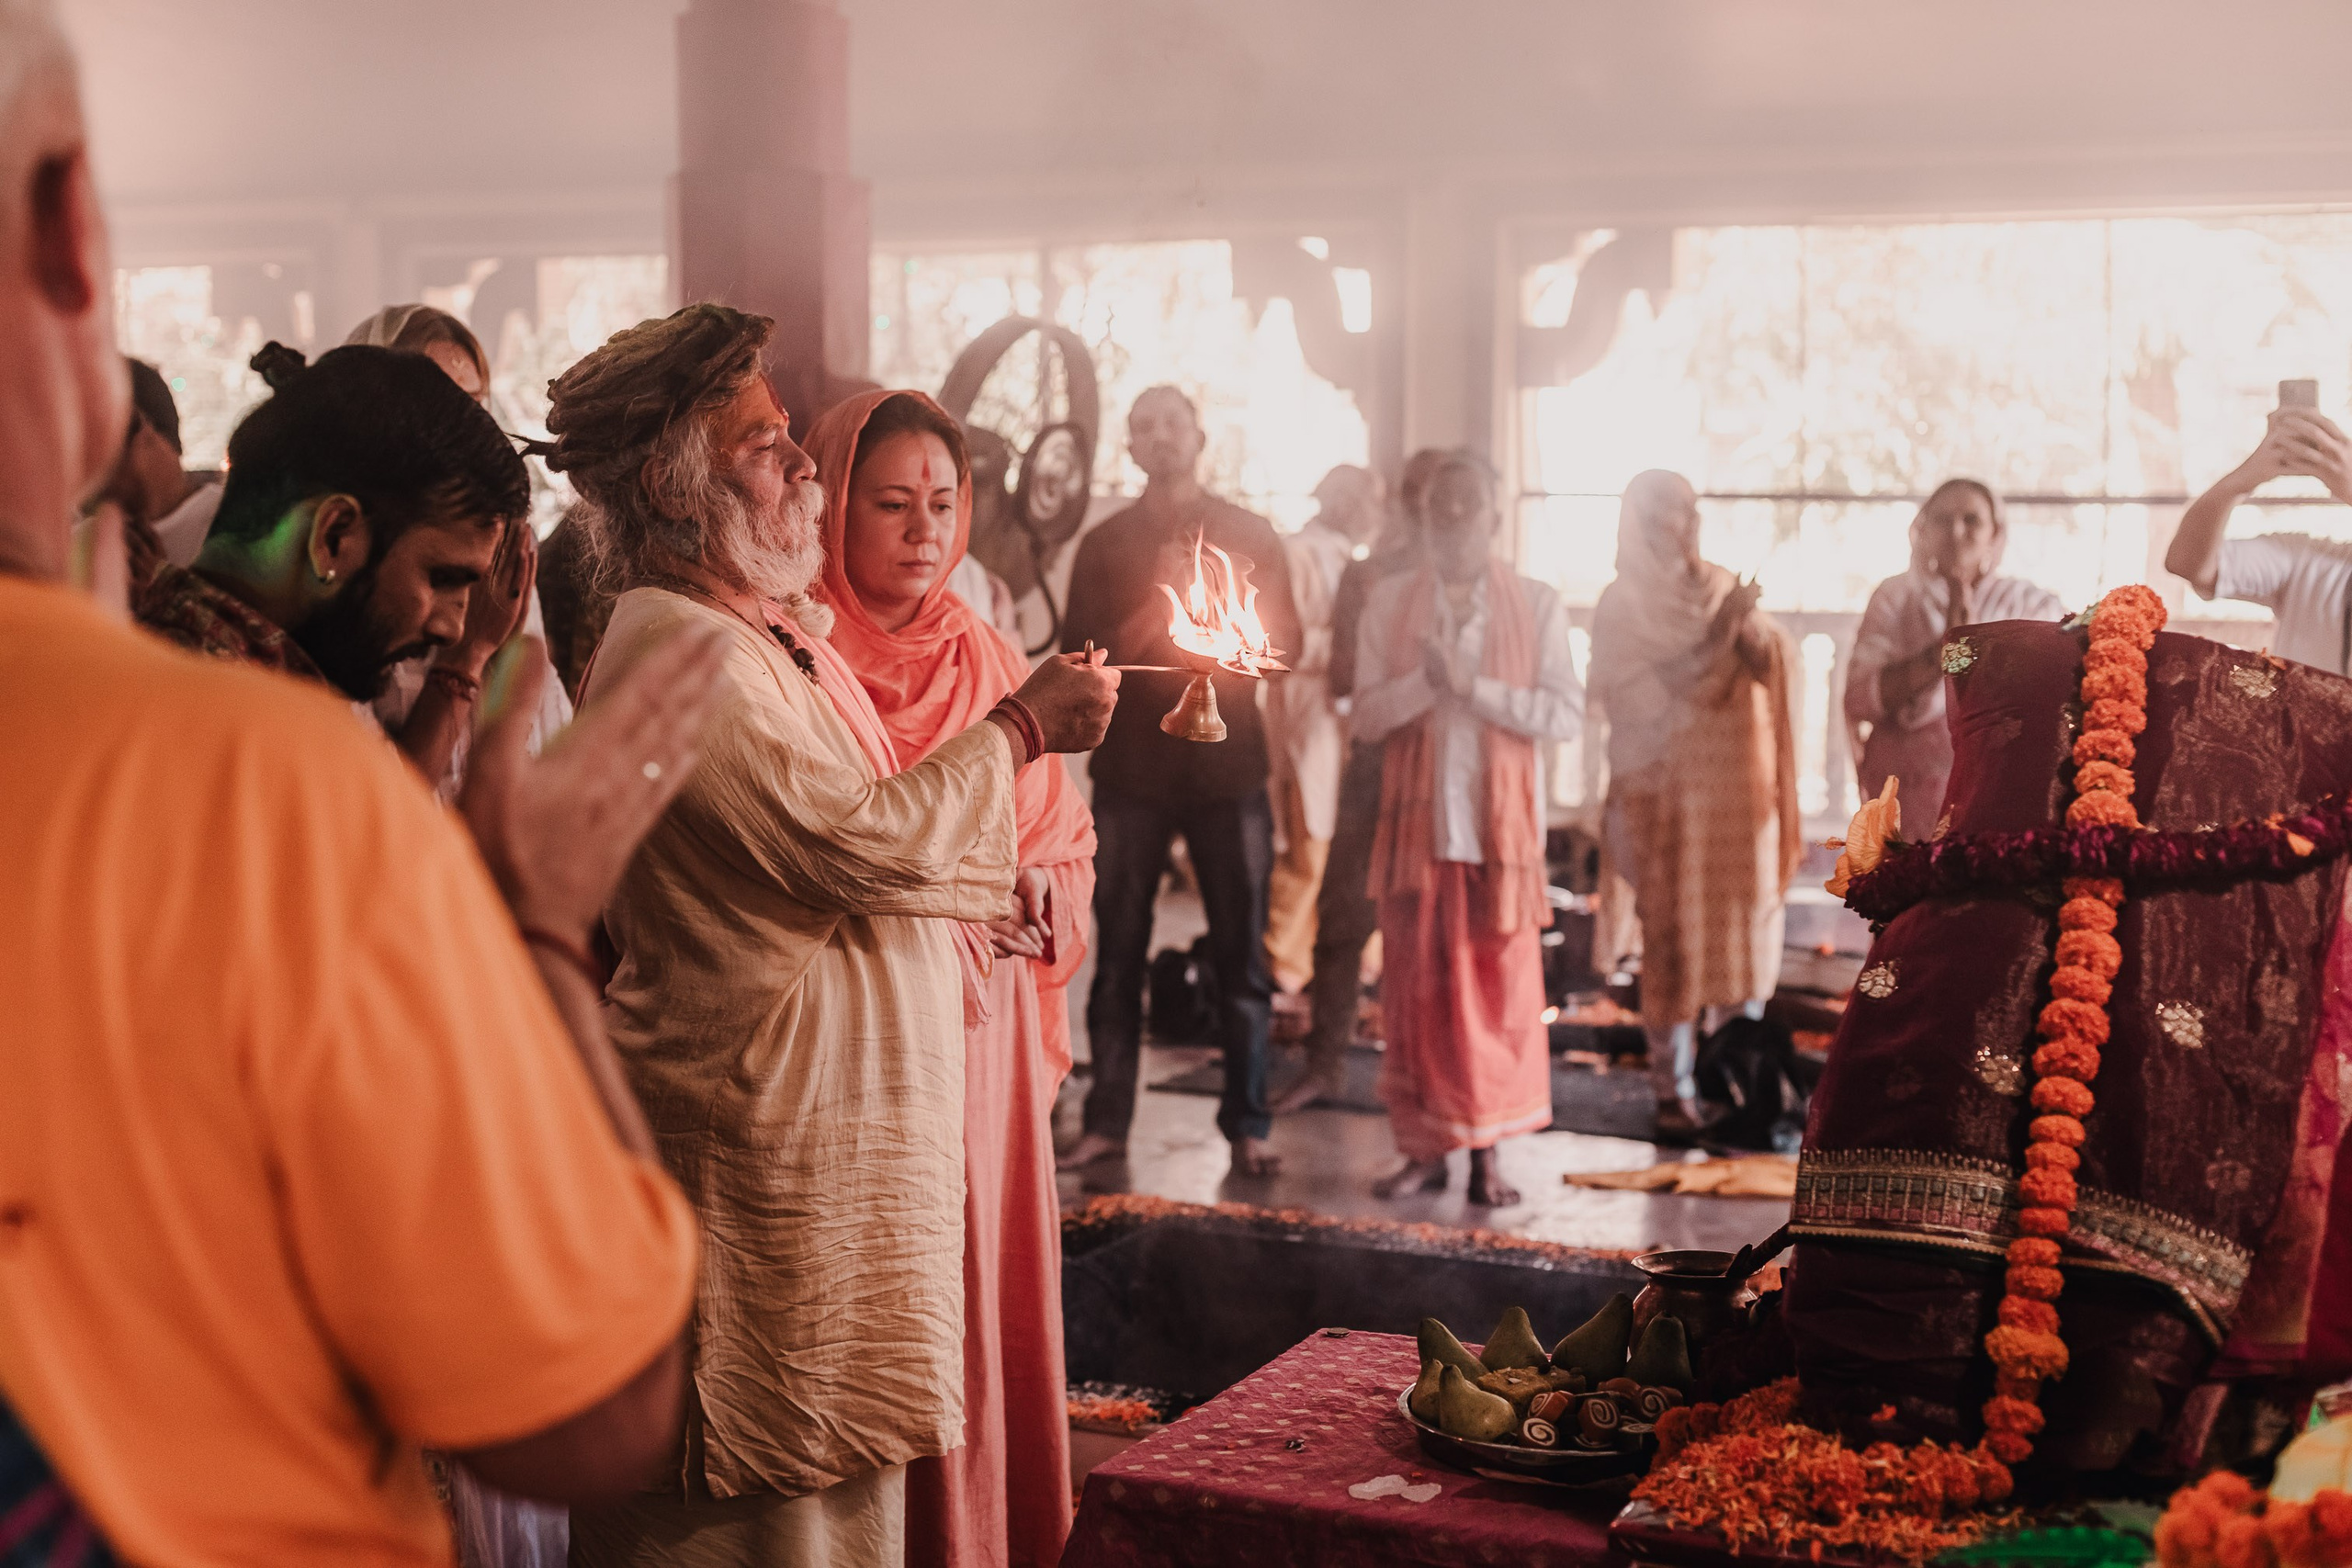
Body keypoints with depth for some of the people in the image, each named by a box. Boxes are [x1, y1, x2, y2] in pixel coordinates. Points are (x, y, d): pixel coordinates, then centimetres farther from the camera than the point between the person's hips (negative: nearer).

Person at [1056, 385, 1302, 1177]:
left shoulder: (1249, 534, 12)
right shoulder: (1104, 543, 12)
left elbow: (1286, 640, 7)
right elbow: (1079, 655, 5)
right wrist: (1158, 605, -11)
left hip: (1227, 765, 0)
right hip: (1130, 770, 1)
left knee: (1242, 953, -1)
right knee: (1117, 950, 1)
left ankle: (1246, 1124, 4)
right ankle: (1106, 1120, 6)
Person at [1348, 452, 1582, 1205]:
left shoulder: (1536, 604, 4)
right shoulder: (1390, 601, 8)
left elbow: (1567, 713, -4)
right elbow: (1366, 714, 2)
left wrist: (1474, 686, -13)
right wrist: (1426, 680, -16)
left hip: (1502, 824, -1)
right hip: (1416, 821, 1)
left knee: (1500, 989, 0)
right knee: (1415, 988, 3)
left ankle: (1486, 1150, 8)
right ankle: (1424, 1148, 12)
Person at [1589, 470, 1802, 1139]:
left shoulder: (1722, 587, 10)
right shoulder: (1620, 606, -3)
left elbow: (1767, 668, 4)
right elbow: (1647, 696, -11)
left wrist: (1748, 628, -16)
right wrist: (1717, 637, -17)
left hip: (1737, 782, 4)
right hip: (1667, 787, -4)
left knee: (1745, 923, 3)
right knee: (1673, 933, -4)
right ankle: (1673, 1089, 3)